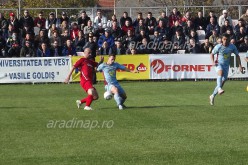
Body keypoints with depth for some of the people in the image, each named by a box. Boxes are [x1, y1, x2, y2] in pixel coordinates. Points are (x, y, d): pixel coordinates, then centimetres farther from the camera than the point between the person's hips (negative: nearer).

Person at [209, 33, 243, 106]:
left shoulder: (232, 47, -4)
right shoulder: (218, 47, -10)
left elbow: (237, 55, 7)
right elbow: (212, 54, 4)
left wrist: (240, 65, -2)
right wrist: (213, 62, -15)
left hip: (226, 65, 3)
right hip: (219, 64, -3)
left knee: (223, 80, 2)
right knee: (220, 72, -37)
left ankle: (213, 96, 17)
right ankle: (219, 88, -52)